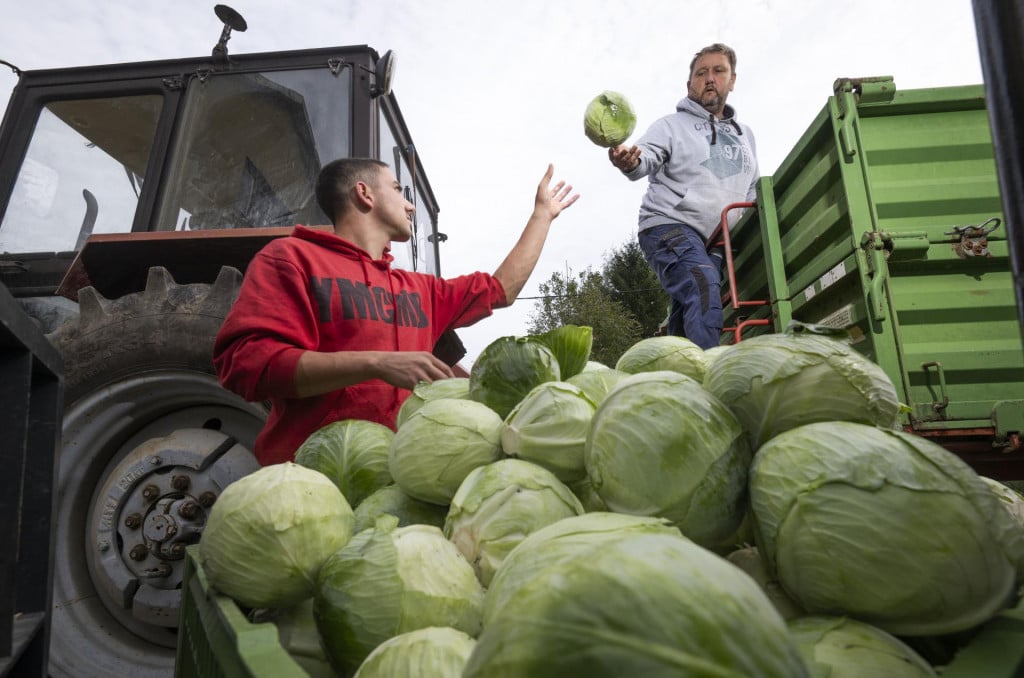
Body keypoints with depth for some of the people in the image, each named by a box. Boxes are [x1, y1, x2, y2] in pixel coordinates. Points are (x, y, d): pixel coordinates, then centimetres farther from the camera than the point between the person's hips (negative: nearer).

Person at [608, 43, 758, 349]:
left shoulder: (744, 135, 25)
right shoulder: (672, 125, 7)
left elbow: (752, 192, 31)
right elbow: (648, 156, -12)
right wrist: (630, 160, -36)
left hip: (718, 243, 6)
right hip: (671, 226, -5)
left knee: (685, 323, 1)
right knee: (704, 290, -29)